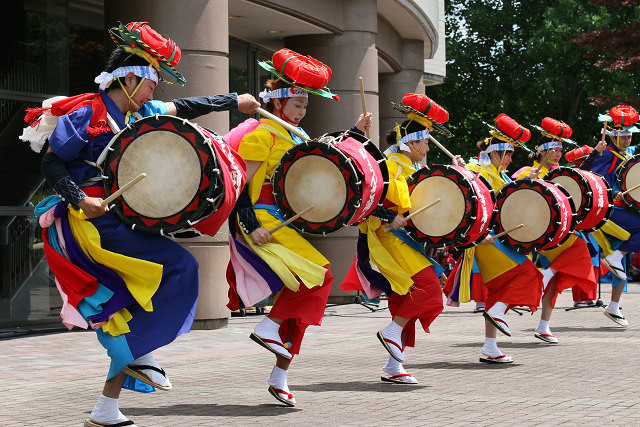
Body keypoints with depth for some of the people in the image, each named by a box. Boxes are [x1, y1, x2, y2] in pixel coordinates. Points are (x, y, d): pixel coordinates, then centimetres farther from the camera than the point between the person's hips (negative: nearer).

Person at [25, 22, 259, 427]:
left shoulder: (139, 114, 13)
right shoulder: (88, 114, -10)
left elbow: (182, 107, 25)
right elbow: (52, 164, -10)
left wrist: (234, 101, 29)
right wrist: (80, 200, -23)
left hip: (122, 222, 9)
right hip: (95, 224, -8)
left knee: (134, 320, 4)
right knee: (181, 266, -19)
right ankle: (142, 355, -7)